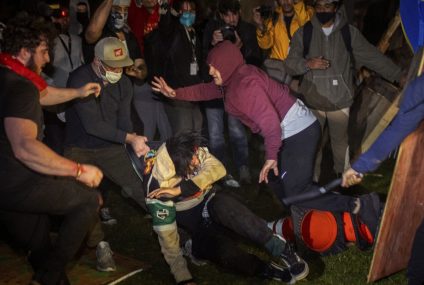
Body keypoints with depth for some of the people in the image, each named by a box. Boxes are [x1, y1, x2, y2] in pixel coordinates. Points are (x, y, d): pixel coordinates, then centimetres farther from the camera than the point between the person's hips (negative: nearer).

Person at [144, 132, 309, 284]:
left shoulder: (193, 152, -18)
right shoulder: (158, 186, -25)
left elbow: (217, 169, -34)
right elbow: (166, 234, -23)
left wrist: (179, 190, -39)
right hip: (192, 222, -2)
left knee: (224, 205, -35)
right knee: (225, 250, -34)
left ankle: (280, 249, -30)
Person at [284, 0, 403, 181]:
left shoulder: (349, 32, -1)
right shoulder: (303, 33, -2)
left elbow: (373, 57, 1)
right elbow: (289, 64, -5)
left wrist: (399, 76, -3)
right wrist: (307, 63, -25)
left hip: (340, 101, 1)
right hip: (312, 102, 0)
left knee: (341, 141, 17)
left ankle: (343, 176, 40)